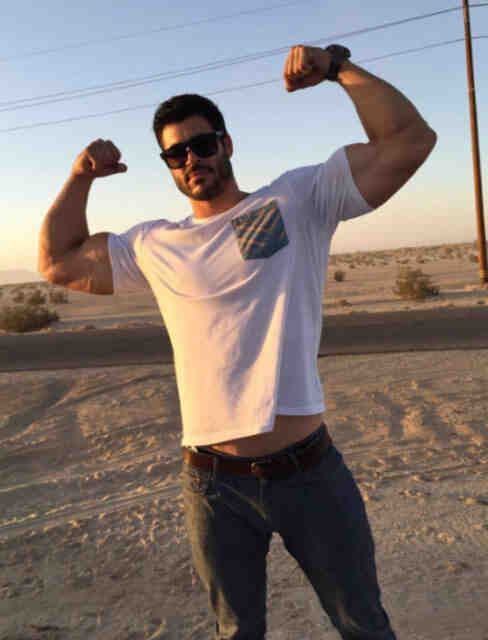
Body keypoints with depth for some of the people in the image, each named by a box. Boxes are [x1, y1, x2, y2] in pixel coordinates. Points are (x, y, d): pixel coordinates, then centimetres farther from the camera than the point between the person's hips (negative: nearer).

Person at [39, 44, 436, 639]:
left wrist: (338, 65, -11)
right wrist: (81, 177, 5)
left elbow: (408, 140, -6)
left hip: (310, 472, -1)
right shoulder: (154, 244, 7)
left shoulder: (299, 198, -1)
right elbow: (58, 263, 14)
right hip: (215, 487, 2)